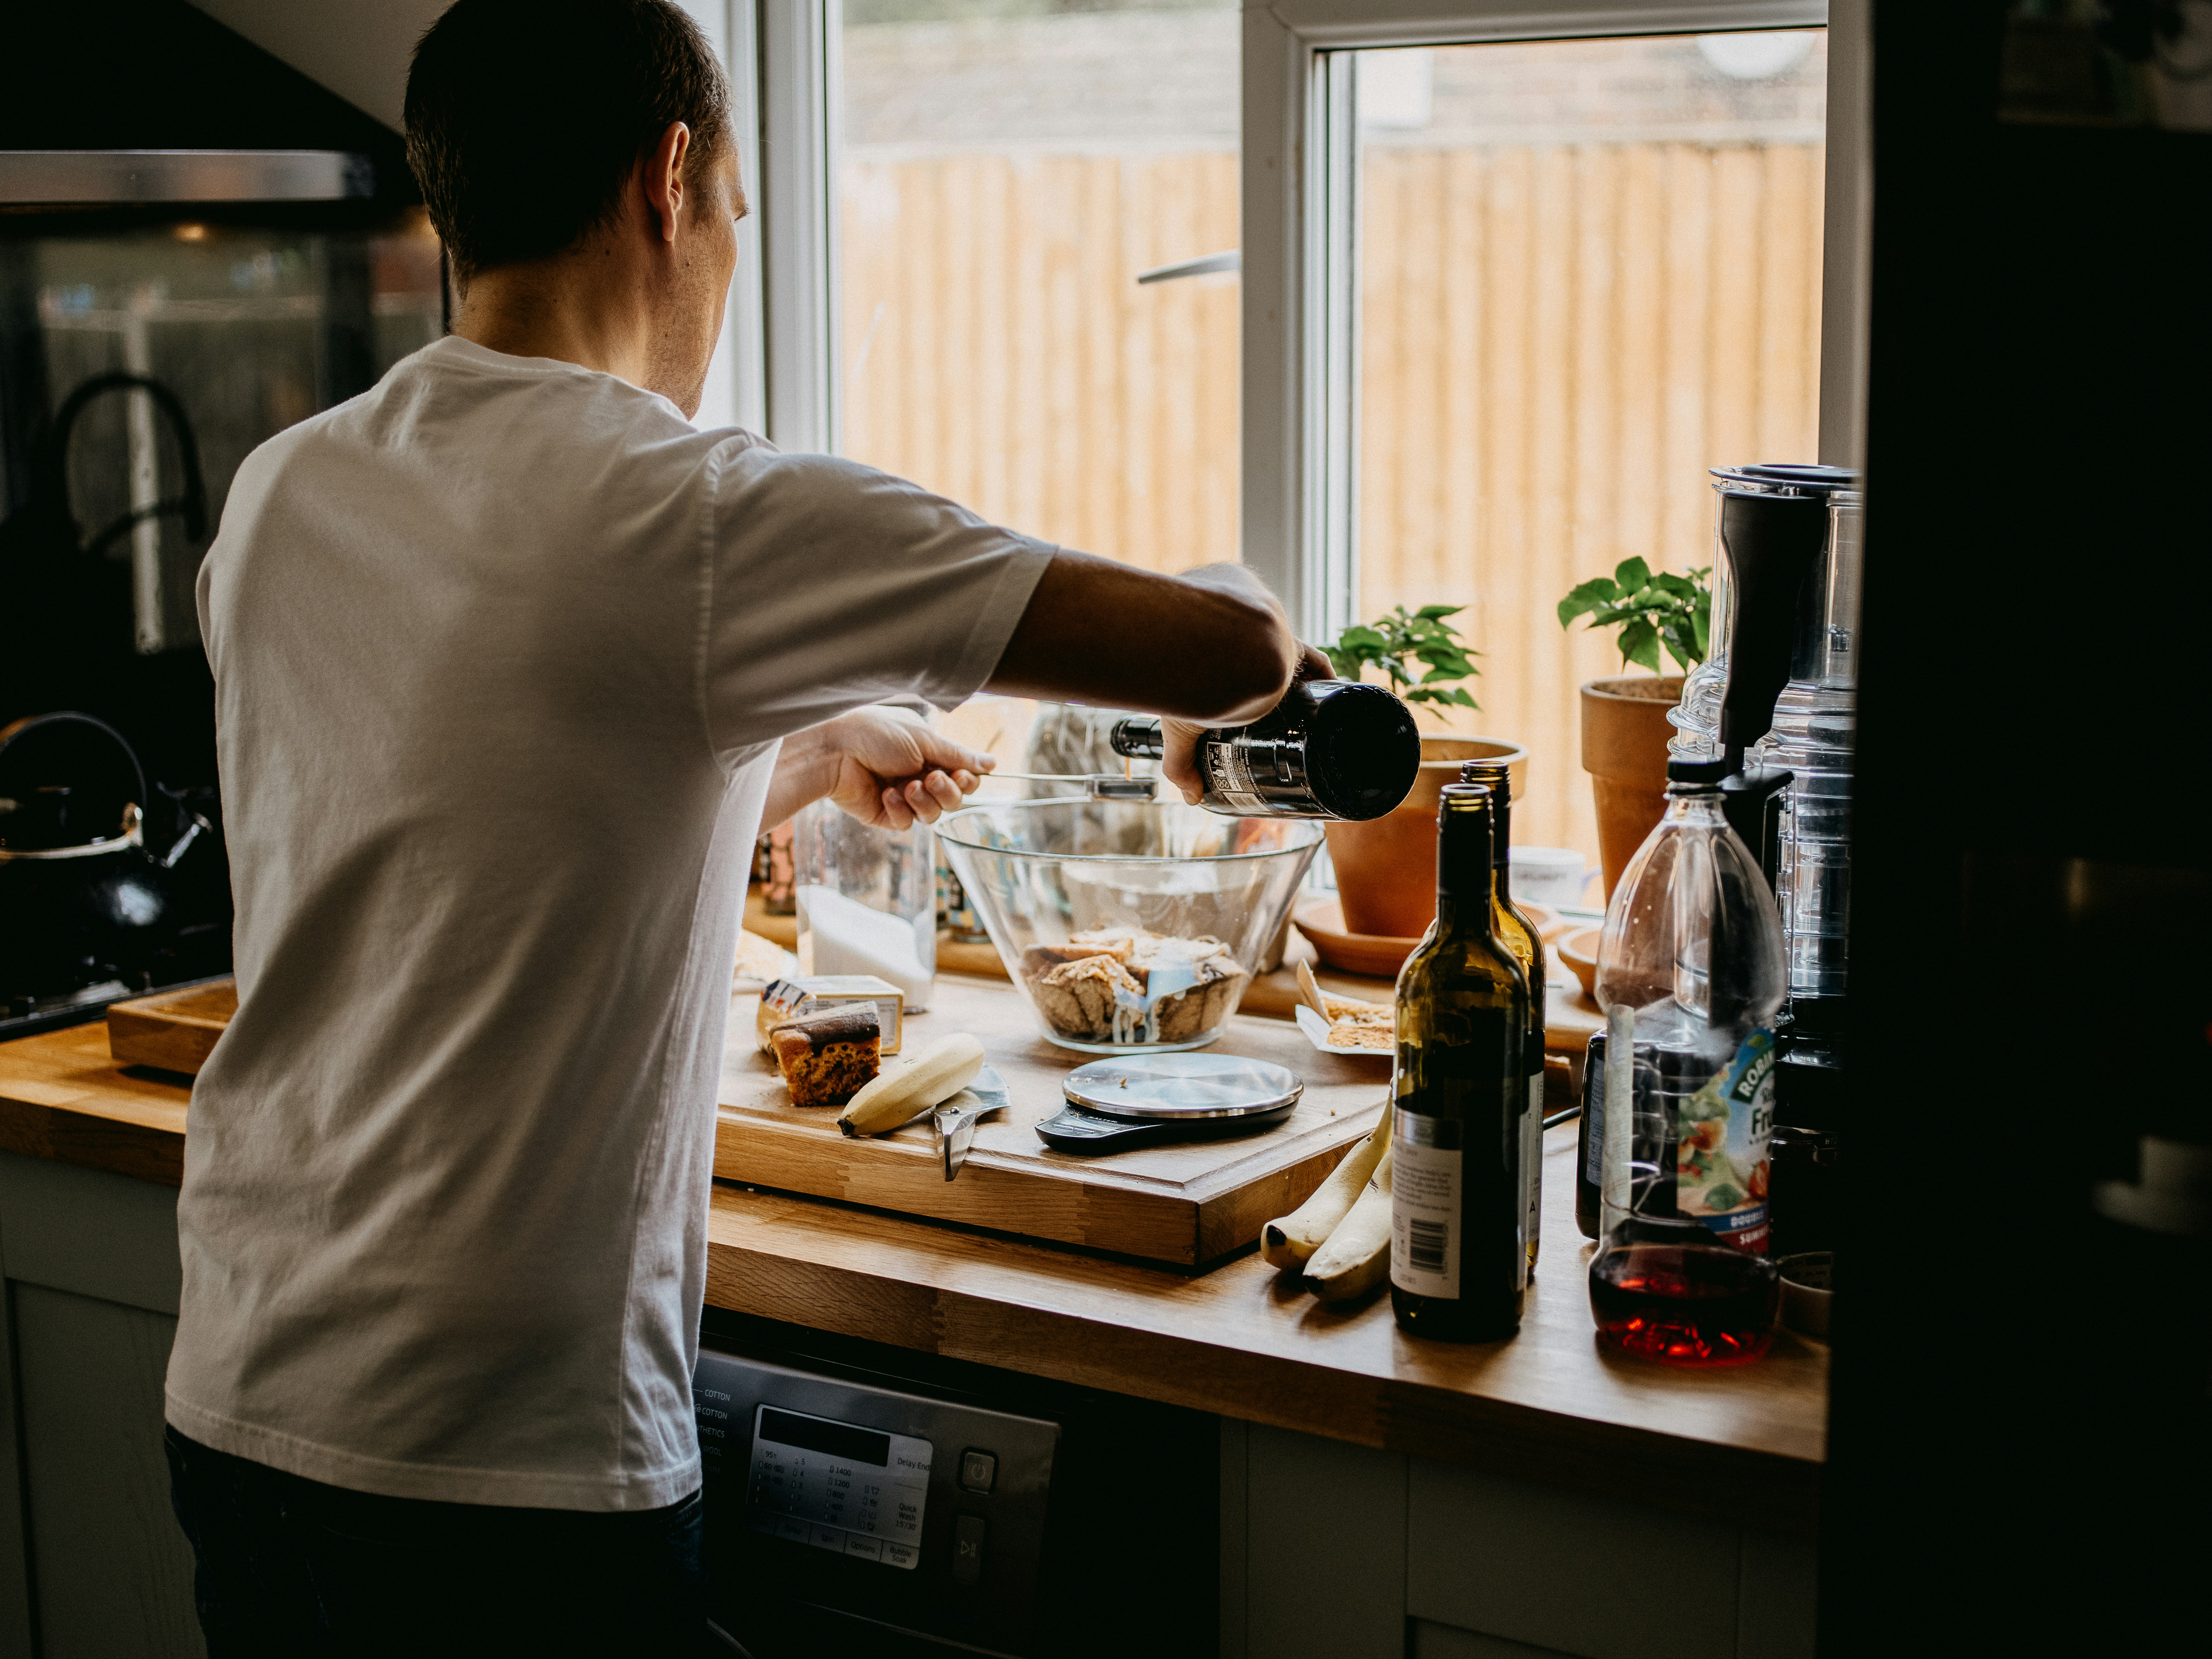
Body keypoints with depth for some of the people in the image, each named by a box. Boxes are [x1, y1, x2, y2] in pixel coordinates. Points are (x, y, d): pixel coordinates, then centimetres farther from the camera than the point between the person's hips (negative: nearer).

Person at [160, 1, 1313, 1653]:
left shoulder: (277, 502, 3)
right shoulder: (698, 512, -17)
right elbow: (1235, 649, -15)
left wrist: (820, 755, 27)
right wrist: (1236, 624, 8)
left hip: (234, 1411, 7)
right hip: (511, 1473, -7)